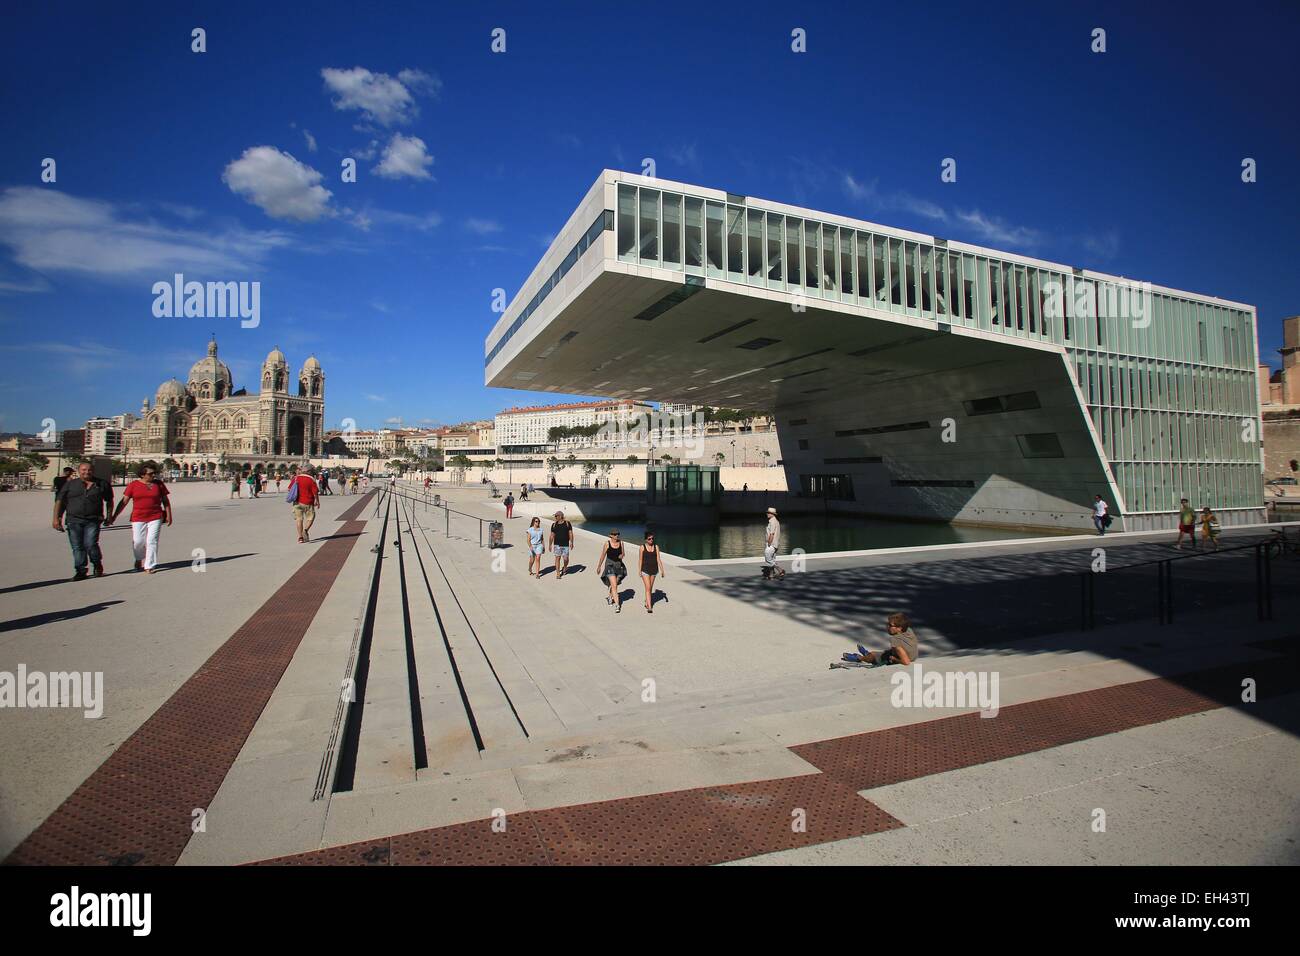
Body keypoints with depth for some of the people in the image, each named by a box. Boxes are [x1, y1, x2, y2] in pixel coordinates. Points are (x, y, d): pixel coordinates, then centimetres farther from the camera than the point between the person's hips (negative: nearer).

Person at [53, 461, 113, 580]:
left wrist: (109, 516, 16)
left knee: (90, 544, -12)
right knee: (77, 547, 2)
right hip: (74, 520, 2)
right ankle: (80, 571, 10)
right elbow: (59, 501, 7)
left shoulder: (102, 484, 9)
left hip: (93, 520, -2)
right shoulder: (70, 484, 8)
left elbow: (109, 501, 20)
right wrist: (56, 518, -1)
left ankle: (98, 566, 11)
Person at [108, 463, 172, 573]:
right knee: (138, 541, 3)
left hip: (155, 517, 0)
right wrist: (114, 517, 0)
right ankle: (139, 559, 33)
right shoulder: (133, 485, 1)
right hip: (138, 518, 0)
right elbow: (123, 502, 2)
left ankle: (149, 566, 0)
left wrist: (168, 515, 4)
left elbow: (166, 501, 9)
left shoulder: (159, 484, 4)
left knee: (152, 541, -5)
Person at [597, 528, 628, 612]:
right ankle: (617, 605, -16)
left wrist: (621, 556, -12)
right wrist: (599, 566, 9)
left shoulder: (621, 543, 1)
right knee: (614, 586, -14)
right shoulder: (607, 543, -8)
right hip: (610, 565, -4)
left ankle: (610, 597, 45)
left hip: (619, 565, 4)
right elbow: (603, 556, 1)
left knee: (615, 584, 18)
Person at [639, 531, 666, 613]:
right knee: (648, 588, -11)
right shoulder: (642, 547, -5)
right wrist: (640, 571, 2)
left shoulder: (656, 547, 1)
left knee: (650, 588, 14)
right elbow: (641, 560, 0)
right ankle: (649, 607, -14)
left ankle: (647, 603, 32)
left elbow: (658, 559, -1)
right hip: (645, 570, -3)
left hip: (654, 570, 3)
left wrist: (662, 570, -6)